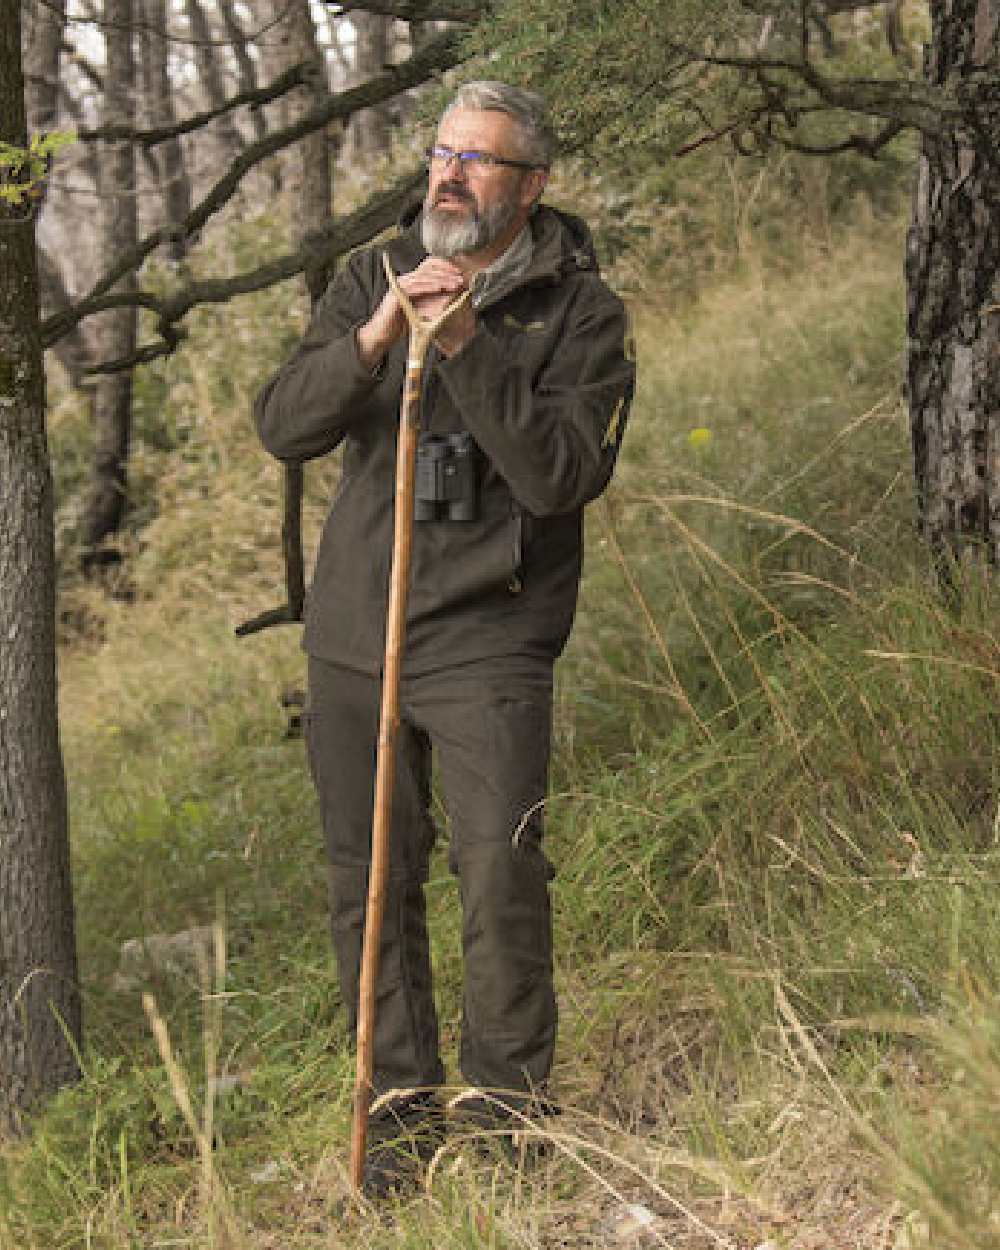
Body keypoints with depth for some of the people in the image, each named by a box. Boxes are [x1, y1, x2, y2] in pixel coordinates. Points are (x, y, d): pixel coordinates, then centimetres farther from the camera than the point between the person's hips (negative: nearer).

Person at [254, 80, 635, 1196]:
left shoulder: (580, 311, -4)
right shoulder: (373, 277, 7)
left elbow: (563, 476, -17)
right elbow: (282, 428, -3)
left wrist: (468, 347, -24)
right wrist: (371, 341, -20)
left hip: (489, 641, -4)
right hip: (353, 631, 4)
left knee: (500, 874, -11)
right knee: (368, 881, 8)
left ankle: (505, 1098, 7)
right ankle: (400, 1097, 21)